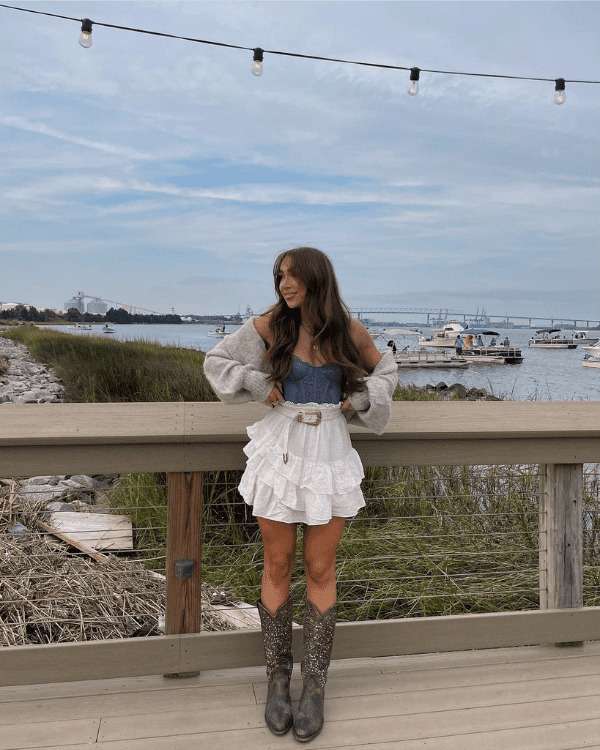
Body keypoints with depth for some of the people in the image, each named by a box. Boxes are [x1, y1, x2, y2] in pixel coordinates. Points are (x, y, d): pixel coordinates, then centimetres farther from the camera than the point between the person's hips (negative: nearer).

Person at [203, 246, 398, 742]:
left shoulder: (350, 330, -1)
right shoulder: (271, 325, -3)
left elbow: (384, 370, 16)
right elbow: (217, 360, 7)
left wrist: (362, 398, -2)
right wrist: (259, 387, -6)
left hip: (331, 452, 0)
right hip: (281, 447, 0)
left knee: (320, 570, 5)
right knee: (278, 566, 7)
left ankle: (315, 685, 19)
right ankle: (277, 678, 24)